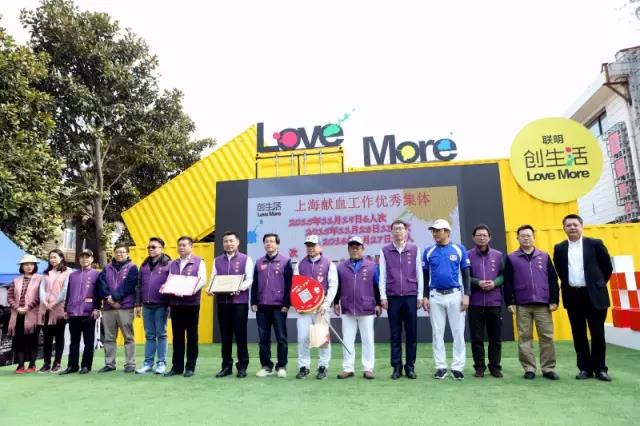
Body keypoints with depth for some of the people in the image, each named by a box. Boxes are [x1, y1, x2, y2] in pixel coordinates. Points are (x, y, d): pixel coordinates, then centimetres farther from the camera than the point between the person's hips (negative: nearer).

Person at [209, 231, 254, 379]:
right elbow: (213, 279, 12)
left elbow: (249, 280, -5)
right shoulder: (217, 260, 13)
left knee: (240, 334, 1)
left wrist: (239, 288, -24)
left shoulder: (246, 259, 1)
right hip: (222, 301, 4)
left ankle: (242, 366, 11)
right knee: (225, 335, 9)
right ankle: (226, 366, 19)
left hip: (240, 301, -4)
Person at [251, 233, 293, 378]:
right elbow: (254, 284, 13)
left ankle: (281, 366, 13)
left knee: (281, 337, 3)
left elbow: (289, 284, -3)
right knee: (263, 338, 8)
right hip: (262, 306, 4)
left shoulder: (285, 261, -1)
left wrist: (286, 304, -8)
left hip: (279, 306, -4)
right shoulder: (259, 263, 11)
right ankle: (266, 366, 19)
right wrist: (253, 302, 5)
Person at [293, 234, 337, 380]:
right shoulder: (299, 264, 11)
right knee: (302, 337, 1)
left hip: (321, 306, -2)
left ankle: (323, 366, 14)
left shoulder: (329, 264, 3)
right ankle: (303, 366, 13)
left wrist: (326, 304, -11)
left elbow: (333, 286, -2)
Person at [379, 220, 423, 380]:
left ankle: (410, 366, 17)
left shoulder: (414, 249, 4)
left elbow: (419, 273, 6)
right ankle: (397, 367, 15)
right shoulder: (385, 250, 4)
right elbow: (382, 275, 4)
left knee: (411, 333, 5)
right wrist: (383, 296, -1)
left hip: (411, 296, 0)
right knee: (395, 334, 6)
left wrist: (420, 296, 3)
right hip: (392, 297, 0)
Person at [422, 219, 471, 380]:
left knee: (458, 332, 3)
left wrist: (466, 295, -5)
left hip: (455, 295, -1)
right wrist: (425, 297, 2)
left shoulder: (459, 249, 0)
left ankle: (457, 367, 13)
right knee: (437, 333, 6)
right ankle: (441, 367, 16)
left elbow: (466, 274, 2)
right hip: (435, 296, 2)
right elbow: (425, 276, 8)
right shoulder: (428, 252, 4)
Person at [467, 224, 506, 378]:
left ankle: (495, 366, 22)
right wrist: (477, 282, -16)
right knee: (477, 337, 5)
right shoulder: (468, 255, -1)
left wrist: (495, 283, -11)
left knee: (496, 337, 8)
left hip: (494, 302, 2)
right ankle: (479, 367, 17)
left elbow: (504, 275, 7)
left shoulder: (498, 255, 7)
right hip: (475, 303, -2)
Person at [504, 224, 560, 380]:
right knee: (525, 338, 3)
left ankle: (548, 369, 13)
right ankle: (529, 369, 12)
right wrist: (510, 302, -4)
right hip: (522, 305, -1)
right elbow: (508, 283, 2)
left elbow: (553, 280, 8)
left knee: (547, 336, 3)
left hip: (543, 304, 1)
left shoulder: (544, 256, 9)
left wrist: (554, 300, 2)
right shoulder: (512, 258, 4)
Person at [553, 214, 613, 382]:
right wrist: (568, 285, 12)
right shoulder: (559, 248, 6)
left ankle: (600, 368, 17)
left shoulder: (595, 244, -1)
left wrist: (597, 285, 8)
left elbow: (607, 267, 5)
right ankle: (585, 368, 17)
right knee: (578, 334, 7)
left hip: (594, 295, -2)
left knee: (597, 333, 5)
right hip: (572, 296, 2)